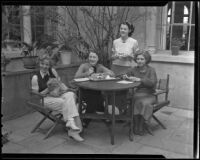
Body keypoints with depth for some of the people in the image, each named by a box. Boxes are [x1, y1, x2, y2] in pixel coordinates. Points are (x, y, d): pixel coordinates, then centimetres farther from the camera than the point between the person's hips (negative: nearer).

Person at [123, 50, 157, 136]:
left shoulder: (151, 70, -4)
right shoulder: (134, 69, 8)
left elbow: (152, 82, -21)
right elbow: (126, 75, 16)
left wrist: (139, 79, -31)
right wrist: (125, 77, -8)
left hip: (148, 95, -2)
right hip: (137, 93, 3)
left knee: (144, 103, -33)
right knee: (134, 102, -30)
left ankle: (141, 126, -14)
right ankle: (136, 125, -13)